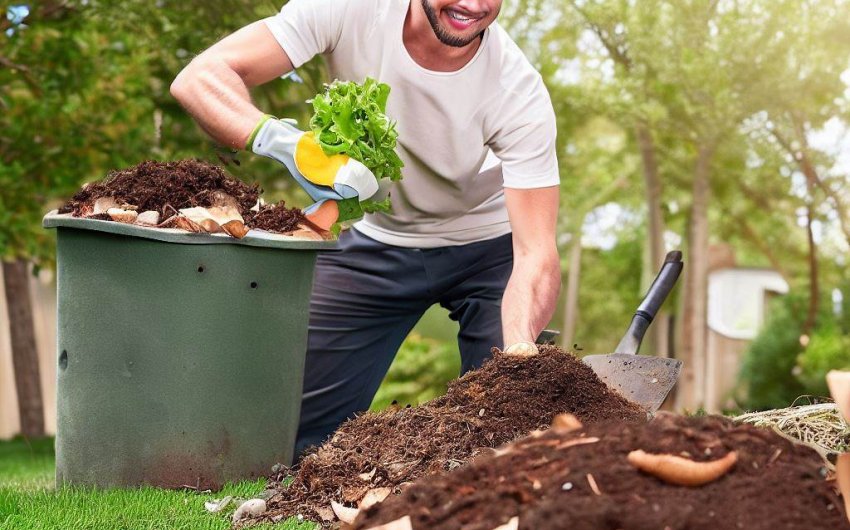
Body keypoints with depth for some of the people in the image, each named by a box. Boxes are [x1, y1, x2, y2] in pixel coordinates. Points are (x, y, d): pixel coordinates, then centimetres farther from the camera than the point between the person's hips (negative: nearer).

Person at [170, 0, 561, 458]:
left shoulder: (521, 93, -29)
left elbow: (536, 253, -32)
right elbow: (199, 78, -32)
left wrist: (519, 351, -52)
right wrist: (284, 141, -52)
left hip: (488, 247, -1)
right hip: (378, 237, 1)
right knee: (295, 421, -5)